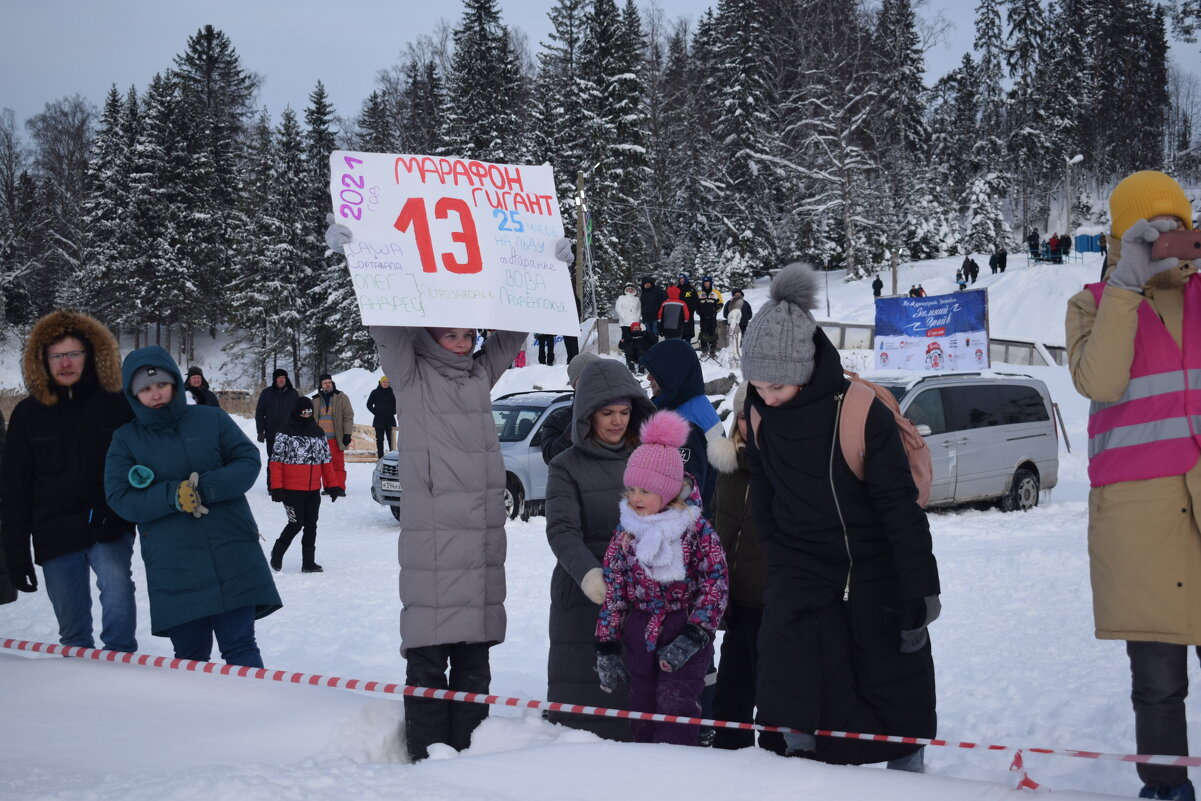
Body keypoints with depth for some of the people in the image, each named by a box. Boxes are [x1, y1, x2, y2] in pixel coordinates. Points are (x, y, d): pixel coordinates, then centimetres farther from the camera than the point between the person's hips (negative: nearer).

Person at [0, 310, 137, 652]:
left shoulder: (116, 405, 1)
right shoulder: (28, 414, 5)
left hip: (109, 529, -2)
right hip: (55, 538, 2)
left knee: (116, 591, -28)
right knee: (73, 632, 6)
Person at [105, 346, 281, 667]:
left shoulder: (211, 419, 7)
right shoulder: (125, 439, 7)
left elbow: (248, 462, 0)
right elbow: (120, 498, -4)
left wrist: (205, 488, -17)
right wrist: (173, 496, -19)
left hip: (232, 558, 0)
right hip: (173, 566, 1)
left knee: (240, 648, -2)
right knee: (189, 655, 6)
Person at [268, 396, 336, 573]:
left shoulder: (318, 433, 11)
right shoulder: (285, 434, -5)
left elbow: (327, 461, 16)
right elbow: (276, 461, -7)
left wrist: (332, 485, 11)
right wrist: (276, 487, -13)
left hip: (313, 490, 5)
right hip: (291, 490, -5)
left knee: (311, 525, 7)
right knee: (296, 524, -7)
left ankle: (309, 562, 14)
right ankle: (277, 553, 16)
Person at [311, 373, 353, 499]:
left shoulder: (341, 398, 2)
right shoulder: (316, 400, 13)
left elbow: (348, 416, -1)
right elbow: (311, 419, 20)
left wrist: (347, 434, -8)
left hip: (336, 438, -3)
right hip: (321, 438, 4)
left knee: (338, 464, -5)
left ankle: (340, 488, -4)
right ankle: (329, 487, 9)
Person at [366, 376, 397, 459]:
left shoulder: (392, 392, 4)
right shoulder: (375, 392, 4)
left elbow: (397, 404, 13)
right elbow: (369, 405, 8)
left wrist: (393, 412, 1)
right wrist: (375, 412, -1)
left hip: (390, 420, 0)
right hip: (379, 420, 0)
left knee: (391, 439, -2)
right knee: (379, 439, 2)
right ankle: (380, 457, 5)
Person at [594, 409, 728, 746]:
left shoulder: (697, 529, -8)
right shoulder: (625, 532, 3)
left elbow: (716, 583, -10)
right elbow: (612, 588, 6)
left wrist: (694, 636, -17)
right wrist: (606, 645, 3)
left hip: (686, 630, -4)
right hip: (639, 634, 4)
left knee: (676, 702, -12)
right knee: (642, 707, 9)